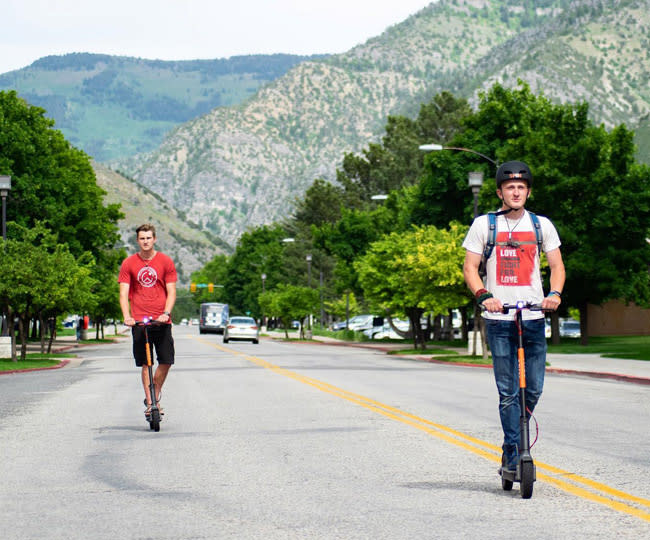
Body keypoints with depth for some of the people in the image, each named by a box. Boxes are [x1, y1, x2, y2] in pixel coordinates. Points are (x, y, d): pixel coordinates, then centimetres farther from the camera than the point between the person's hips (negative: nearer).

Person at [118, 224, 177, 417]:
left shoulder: (165, 262, 4)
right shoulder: (128, 263, 5)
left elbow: (171, 292, 2)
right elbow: (123, 293, 1)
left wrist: (166, 313, -14)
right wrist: (126, 316, -14)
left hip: (162, 320, 0)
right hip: (139, 321, 0)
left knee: (166, 361, -4)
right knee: (145, 364, -1)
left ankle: (155, 395, 16)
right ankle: (149, 403, 7)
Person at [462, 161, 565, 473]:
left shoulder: (541, 224, 11)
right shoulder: (484, 224, 5)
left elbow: (556, 265, 11)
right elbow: (470, 267, 2)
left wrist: (554, 293, -9)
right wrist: (483, 295, -16)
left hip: (534, 317, 2)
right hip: (499, 319, -2)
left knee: (534, 389, 4)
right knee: (508, 391, -5)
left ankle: (511, 445, 24)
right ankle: (513, 455, 0)